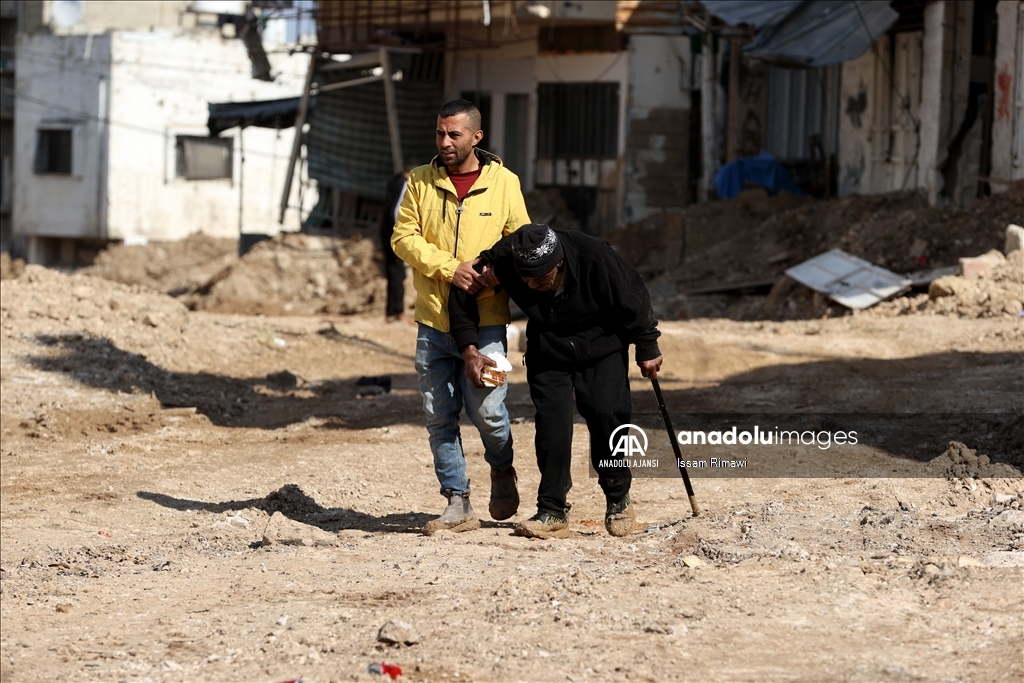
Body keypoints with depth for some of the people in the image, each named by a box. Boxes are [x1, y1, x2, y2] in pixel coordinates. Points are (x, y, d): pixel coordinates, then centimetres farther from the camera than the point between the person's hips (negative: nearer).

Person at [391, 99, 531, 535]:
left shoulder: (504, 182, 3)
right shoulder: (420, 182, 6)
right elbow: (404, 237, -1)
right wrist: (450, 269, -13)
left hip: (485, 322, -2)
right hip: (433, 321, 2)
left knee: (487, 410, -6)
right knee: (439, 417, 2)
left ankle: (501, 470, 25)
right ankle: (458, 506, 10)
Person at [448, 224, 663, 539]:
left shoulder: (596, 258, -32)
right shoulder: (504, 261, -26)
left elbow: (633, 300, -17)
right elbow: (462, 296, -12)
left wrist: (647, 348, -8)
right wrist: (470, 348, -22)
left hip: (602, 349, -2)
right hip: (547, 353, 2)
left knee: (606, 414, -14)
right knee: (551, 423, -11)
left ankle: (618, 501, 5)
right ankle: (552, 512, -6)